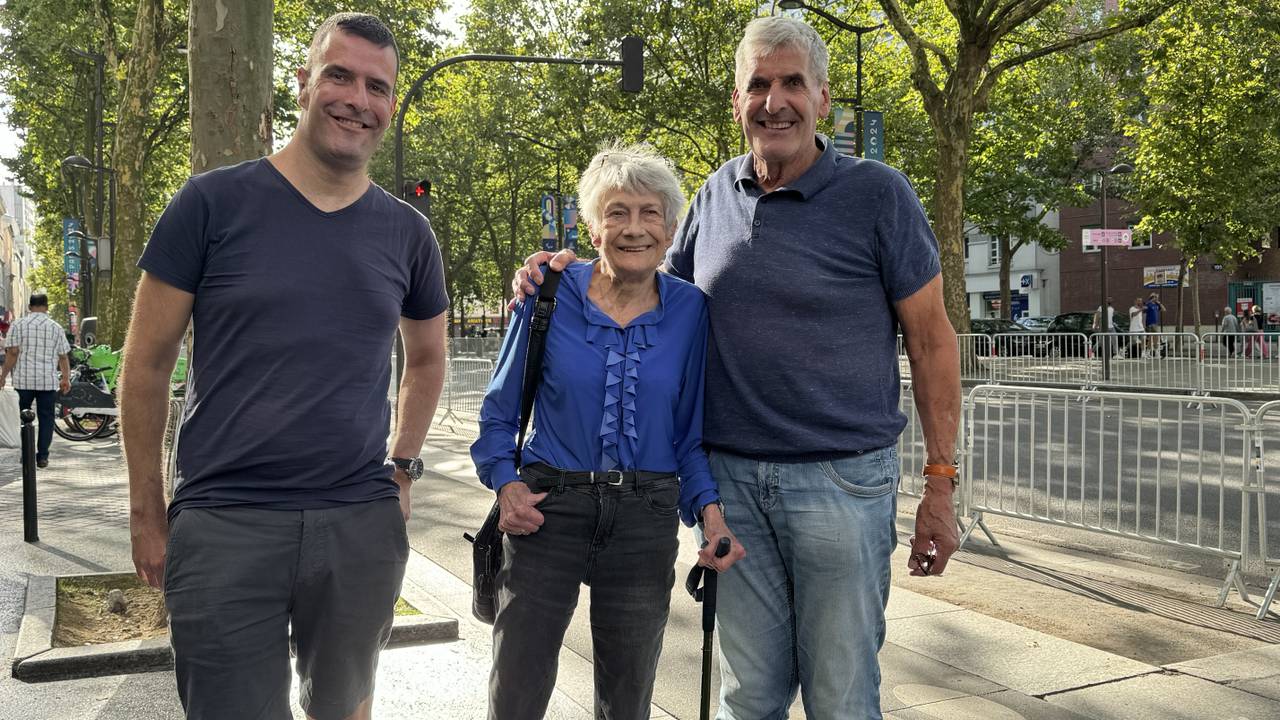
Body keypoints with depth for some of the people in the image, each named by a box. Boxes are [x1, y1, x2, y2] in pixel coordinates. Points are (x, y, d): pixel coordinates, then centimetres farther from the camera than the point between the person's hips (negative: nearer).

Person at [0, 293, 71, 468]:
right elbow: (63, 356, 6)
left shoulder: (18, 325, 1)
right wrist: (66, 378, 16)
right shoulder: (56, 328, 4)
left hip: (23, 380, 0)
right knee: (46, 418, 5)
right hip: (48, 381, 0)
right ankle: (42, 456, 3)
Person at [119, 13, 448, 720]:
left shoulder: (406, 232, 5)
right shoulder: (213, 203, -4)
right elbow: (146, 363, 1)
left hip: (363, 526, 3)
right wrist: (147, 510, 2)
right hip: (223, 527, -3)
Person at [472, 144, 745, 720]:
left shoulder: (689, 310, -1)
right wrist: (506, 484, -10)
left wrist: (710, 511, -9)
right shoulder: (553, 295, -4)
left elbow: (691, 430, 5)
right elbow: (501, 407, 5)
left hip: (645, 521, 1)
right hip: (548, 509, -1)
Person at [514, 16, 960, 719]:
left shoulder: (877, 194, -5)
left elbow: (931, 339, -2)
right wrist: (565, 272, 2)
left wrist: (939, 484, -5)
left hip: (841, 479, -3)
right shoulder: (716, 194, 7)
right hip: (731, 478, 4)